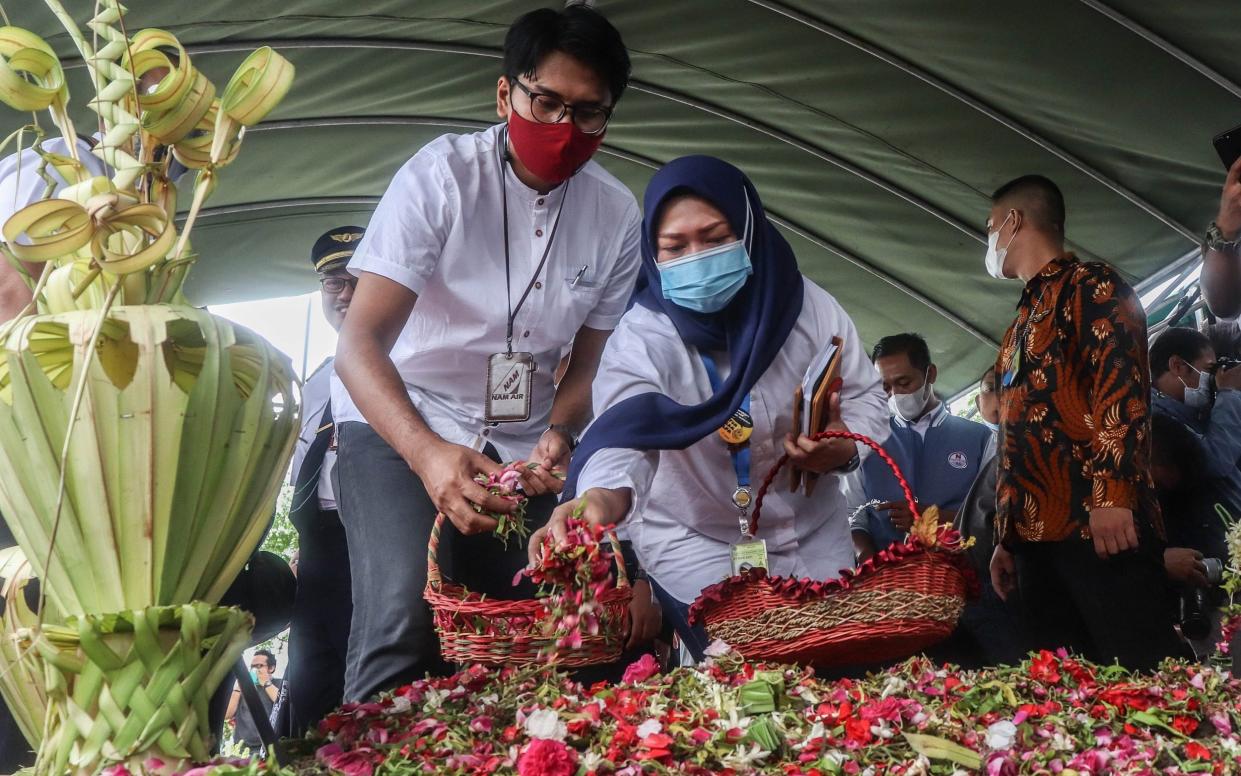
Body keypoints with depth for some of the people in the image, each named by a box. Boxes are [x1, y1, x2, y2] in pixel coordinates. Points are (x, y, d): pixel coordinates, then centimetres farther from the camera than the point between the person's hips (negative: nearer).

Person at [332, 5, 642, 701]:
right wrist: (428, 454, -41)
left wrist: (558, 434, -18)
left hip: (521, 442, 4)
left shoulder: (618, 216, -5)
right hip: (400, 421, -4)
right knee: (404, 618, -24)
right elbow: (360, 344, -24)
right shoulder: (443, 176, -17)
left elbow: (589, 363, 4)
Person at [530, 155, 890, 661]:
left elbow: (864, 397, 0)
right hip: (693, 540, -3)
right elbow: (624, 434, -38)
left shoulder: (809, 307, -12)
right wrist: (600, 499, -60)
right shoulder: (641, 337, -22)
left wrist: (844, 447, -23)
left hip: (813, 531, 4)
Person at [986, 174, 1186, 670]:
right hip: (1035, 534, 9)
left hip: (1098, 524, -9)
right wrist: (1005, 537, 24)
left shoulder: (1090, 285, 3)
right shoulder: (1024, 319, 29)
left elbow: (1121, 382, -13)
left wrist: (1112, 491, -23)